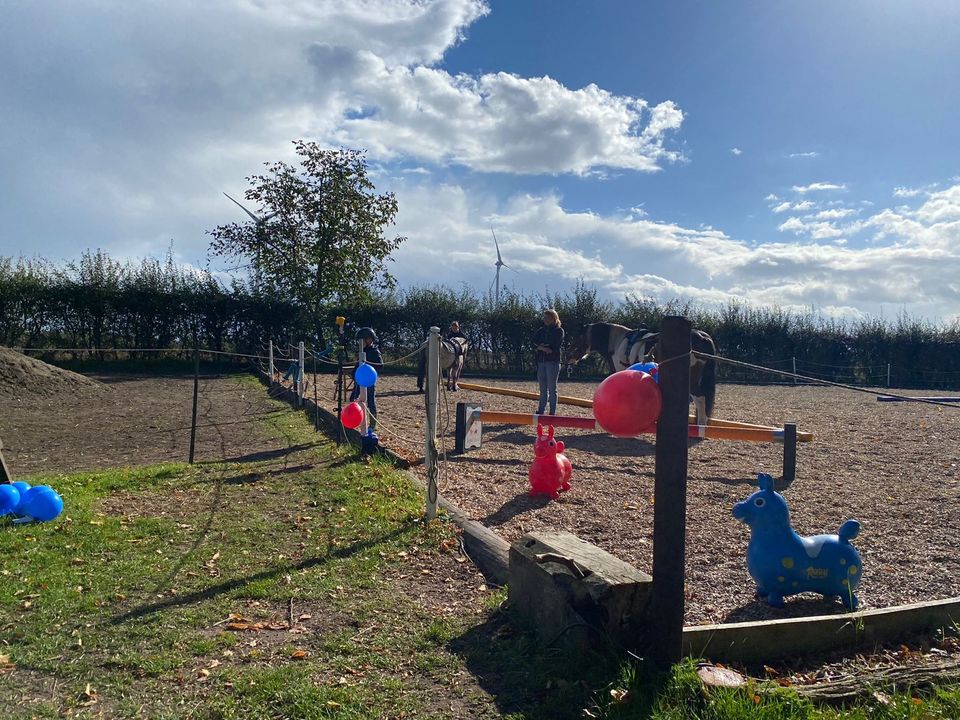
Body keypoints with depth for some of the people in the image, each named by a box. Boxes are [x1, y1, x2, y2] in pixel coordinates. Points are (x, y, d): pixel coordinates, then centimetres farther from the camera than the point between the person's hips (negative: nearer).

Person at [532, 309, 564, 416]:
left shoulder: (559, 330, 2)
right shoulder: (541, 330, 17)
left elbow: (555, 345, -10)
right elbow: (534, 340, 2)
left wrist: (541, 345, -4)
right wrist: (544, 348, -15)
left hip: (553, 361, -5)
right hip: (541, 361, 5)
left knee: (552, 388, -4)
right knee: (543, 389, 9)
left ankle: (552, 412, -1)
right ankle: (541, 411, 14)